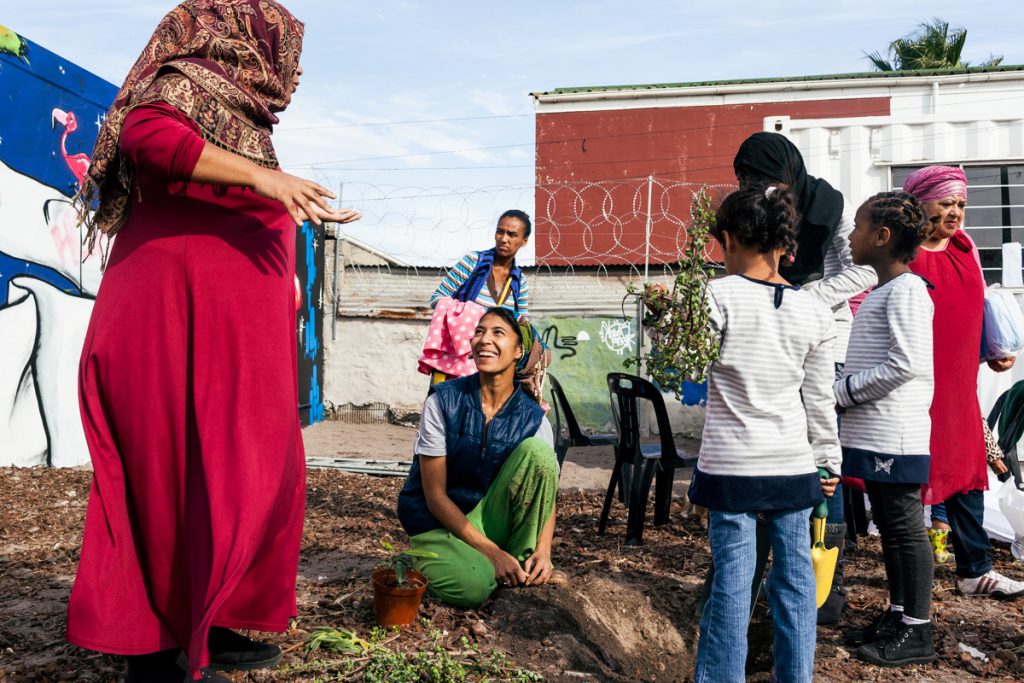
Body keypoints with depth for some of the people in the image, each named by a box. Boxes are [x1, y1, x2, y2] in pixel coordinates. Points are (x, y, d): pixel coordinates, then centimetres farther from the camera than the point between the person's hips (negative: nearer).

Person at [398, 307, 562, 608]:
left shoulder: (532, 417, -6)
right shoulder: (444, 400, -13)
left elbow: (545, 484, -2)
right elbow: (435, 496, -14)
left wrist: (543, 551, -22)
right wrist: (490, 551, -21)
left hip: (490, 521, 3)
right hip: (438, 524, -3)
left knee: (537, 449, -21)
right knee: (472, 585, -36)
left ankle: (523, 564, -10)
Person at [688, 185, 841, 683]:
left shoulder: (718, 296, -11)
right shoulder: (814, 310, 3)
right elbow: (819, 398, 8)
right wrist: (830, 460, 17)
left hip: (730, 465, -4)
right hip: (793, 464, 4)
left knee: (732, 579, 2)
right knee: (794, 575, 13)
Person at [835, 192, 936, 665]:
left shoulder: (906, 289, -13)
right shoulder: (881, 292, 17)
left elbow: (906, 364, -22)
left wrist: (842, 393, -14)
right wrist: (845, 393, 10)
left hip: (893, 436, -10)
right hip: (874, 432, 10)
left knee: (904, 527, -2)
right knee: (888, 525, 15)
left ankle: (917, 630, 8)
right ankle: (897, 614, 26)